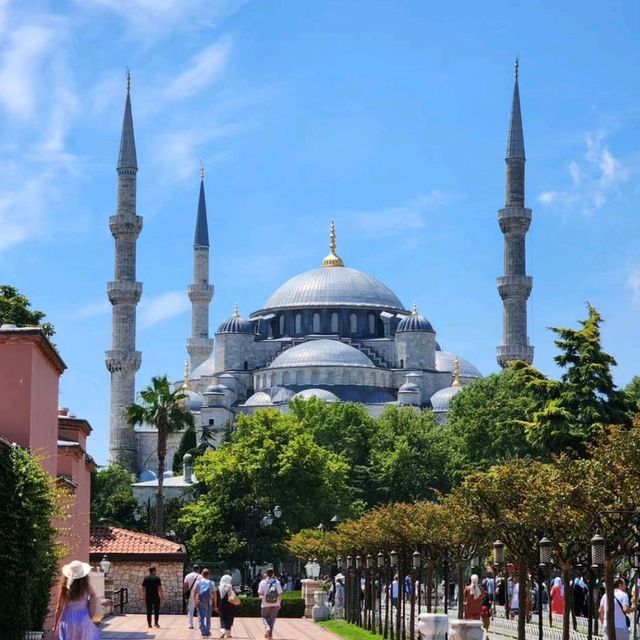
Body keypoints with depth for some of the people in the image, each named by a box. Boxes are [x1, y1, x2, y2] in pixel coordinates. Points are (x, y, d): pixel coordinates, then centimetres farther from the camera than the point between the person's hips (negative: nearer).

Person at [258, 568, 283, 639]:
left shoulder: (263, 582, -5)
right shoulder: (277, 582, 0)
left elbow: (260, 593, -7)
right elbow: (280, 594, 0)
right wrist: (279, 602, 11)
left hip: (266, 604, -1)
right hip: (275, 604, 1)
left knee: (265, 617, 12)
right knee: (272, 618, 12)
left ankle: (267, 628, -15)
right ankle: (270, 633, 10)